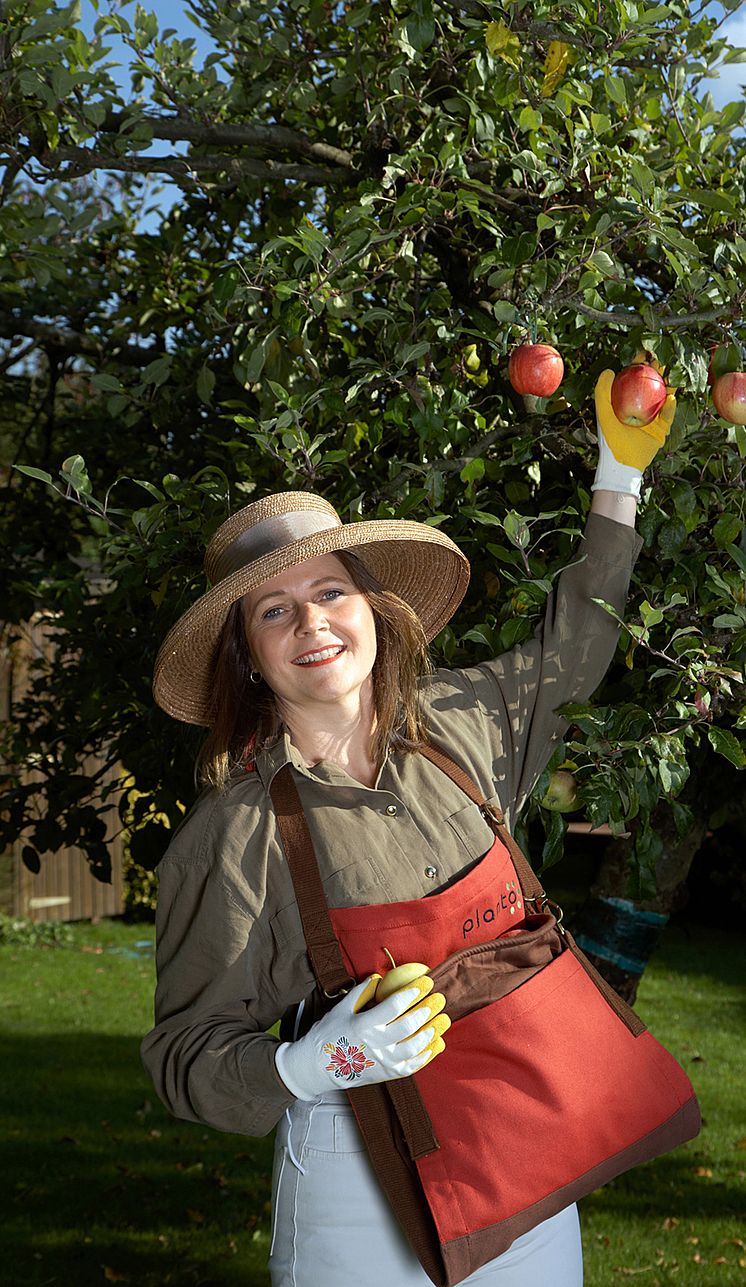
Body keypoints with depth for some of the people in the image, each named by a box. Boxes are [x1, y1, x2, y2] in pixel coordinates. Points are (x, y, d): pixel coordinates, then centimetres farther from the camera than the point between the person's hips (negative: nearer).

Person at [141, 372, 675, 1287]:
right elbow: (185, 1058, -8)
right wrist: (309, 1066, -26)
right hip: (361, 1188, -4)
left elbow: (571, 646, 18)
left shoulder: (457, 726, -2)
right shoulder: (232, 834, -14)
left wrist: (619, 477, 19)